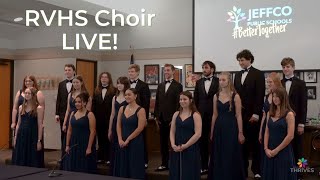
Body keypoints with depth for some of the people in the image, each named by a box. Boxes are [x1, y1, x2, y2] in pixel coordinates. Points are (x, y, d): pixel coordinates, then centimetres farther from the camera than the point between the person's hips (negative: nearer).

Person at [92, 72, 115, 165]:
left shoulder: (113, 91, -6)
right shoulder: (96, 91, 10)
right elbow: (93, 105, 8)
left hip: (109, 119, -4)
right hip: (99, 119, 5)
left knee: (108, 138, 3)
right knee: (100, 138, 12)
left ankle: (108, 158, 12)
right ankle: (100, 157, 20)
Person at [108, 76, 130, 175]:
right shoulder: (115, 97, 12)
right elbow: (112, 114, 14)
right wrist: (109, 130, 13)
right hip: (115, 125, 5)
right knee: (114, 150, 9)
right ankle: (113, 173, 19)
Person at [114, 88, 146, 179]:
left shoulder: (140, 110, -8)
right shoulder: (122, 109, 7)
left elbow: (140, 128, -13)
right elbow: (118, 125, 7)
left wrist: (127, 140, -12)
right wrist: (120, 139, -5)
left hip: (135, 142, -5)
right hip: (122, 143, 5)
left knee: (134, 167, 2)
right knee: (123, 167, 10)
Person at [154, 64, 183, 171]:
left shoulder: (178, 86, -3)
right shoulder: (160, 86, 14)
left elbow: (178, 103, -7)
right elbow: (157, 102, 14)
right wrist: (156, 116, 7)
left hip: (172, 118, -5)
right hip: (162, 118, 5)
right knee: (163, 142, 8)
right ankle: (164, 164, 16)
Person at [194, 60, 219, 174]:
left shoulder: (218, 81, -2)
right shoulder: (199, 82, 11)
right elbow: (196, 99, 11)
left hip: (214, 114, -4)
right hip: (202, 115, 4)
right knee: (203, 140, 7)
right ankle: (204, 166, 16)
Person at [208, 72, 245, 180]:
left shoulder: (235, 96, -6)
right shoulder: (216, 96, 6)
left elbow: (238, 116, -7)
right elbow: (215, 115, 10)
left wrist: (240, 133, -9)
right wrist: (212, 132, 10)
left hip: (231, 128, -4)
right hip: (219, 128, 4)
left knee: (231, 156, 2)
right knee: (218, 156, 11)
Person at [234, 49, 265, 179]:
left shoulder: (258, 74, -3)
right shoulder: (237, 75, 15)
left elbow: (260, 95, -10)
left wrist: (256, 114, -15)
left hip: (252, 115, -5)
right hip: (240, 114, 5)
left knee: (255, 143, 3)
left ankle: (257, 170, 11)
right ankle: (243, 169, 13)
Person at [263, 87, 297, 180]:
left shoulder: (289, 114, -9)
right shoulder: (270, 113, 7)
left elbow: (290, 136, -14)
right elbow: (267, 132, 7)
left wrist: (276, 150, -12)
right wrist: (266, 148, -4)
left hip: (284, 152, -5)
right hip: (270, 152, 5)